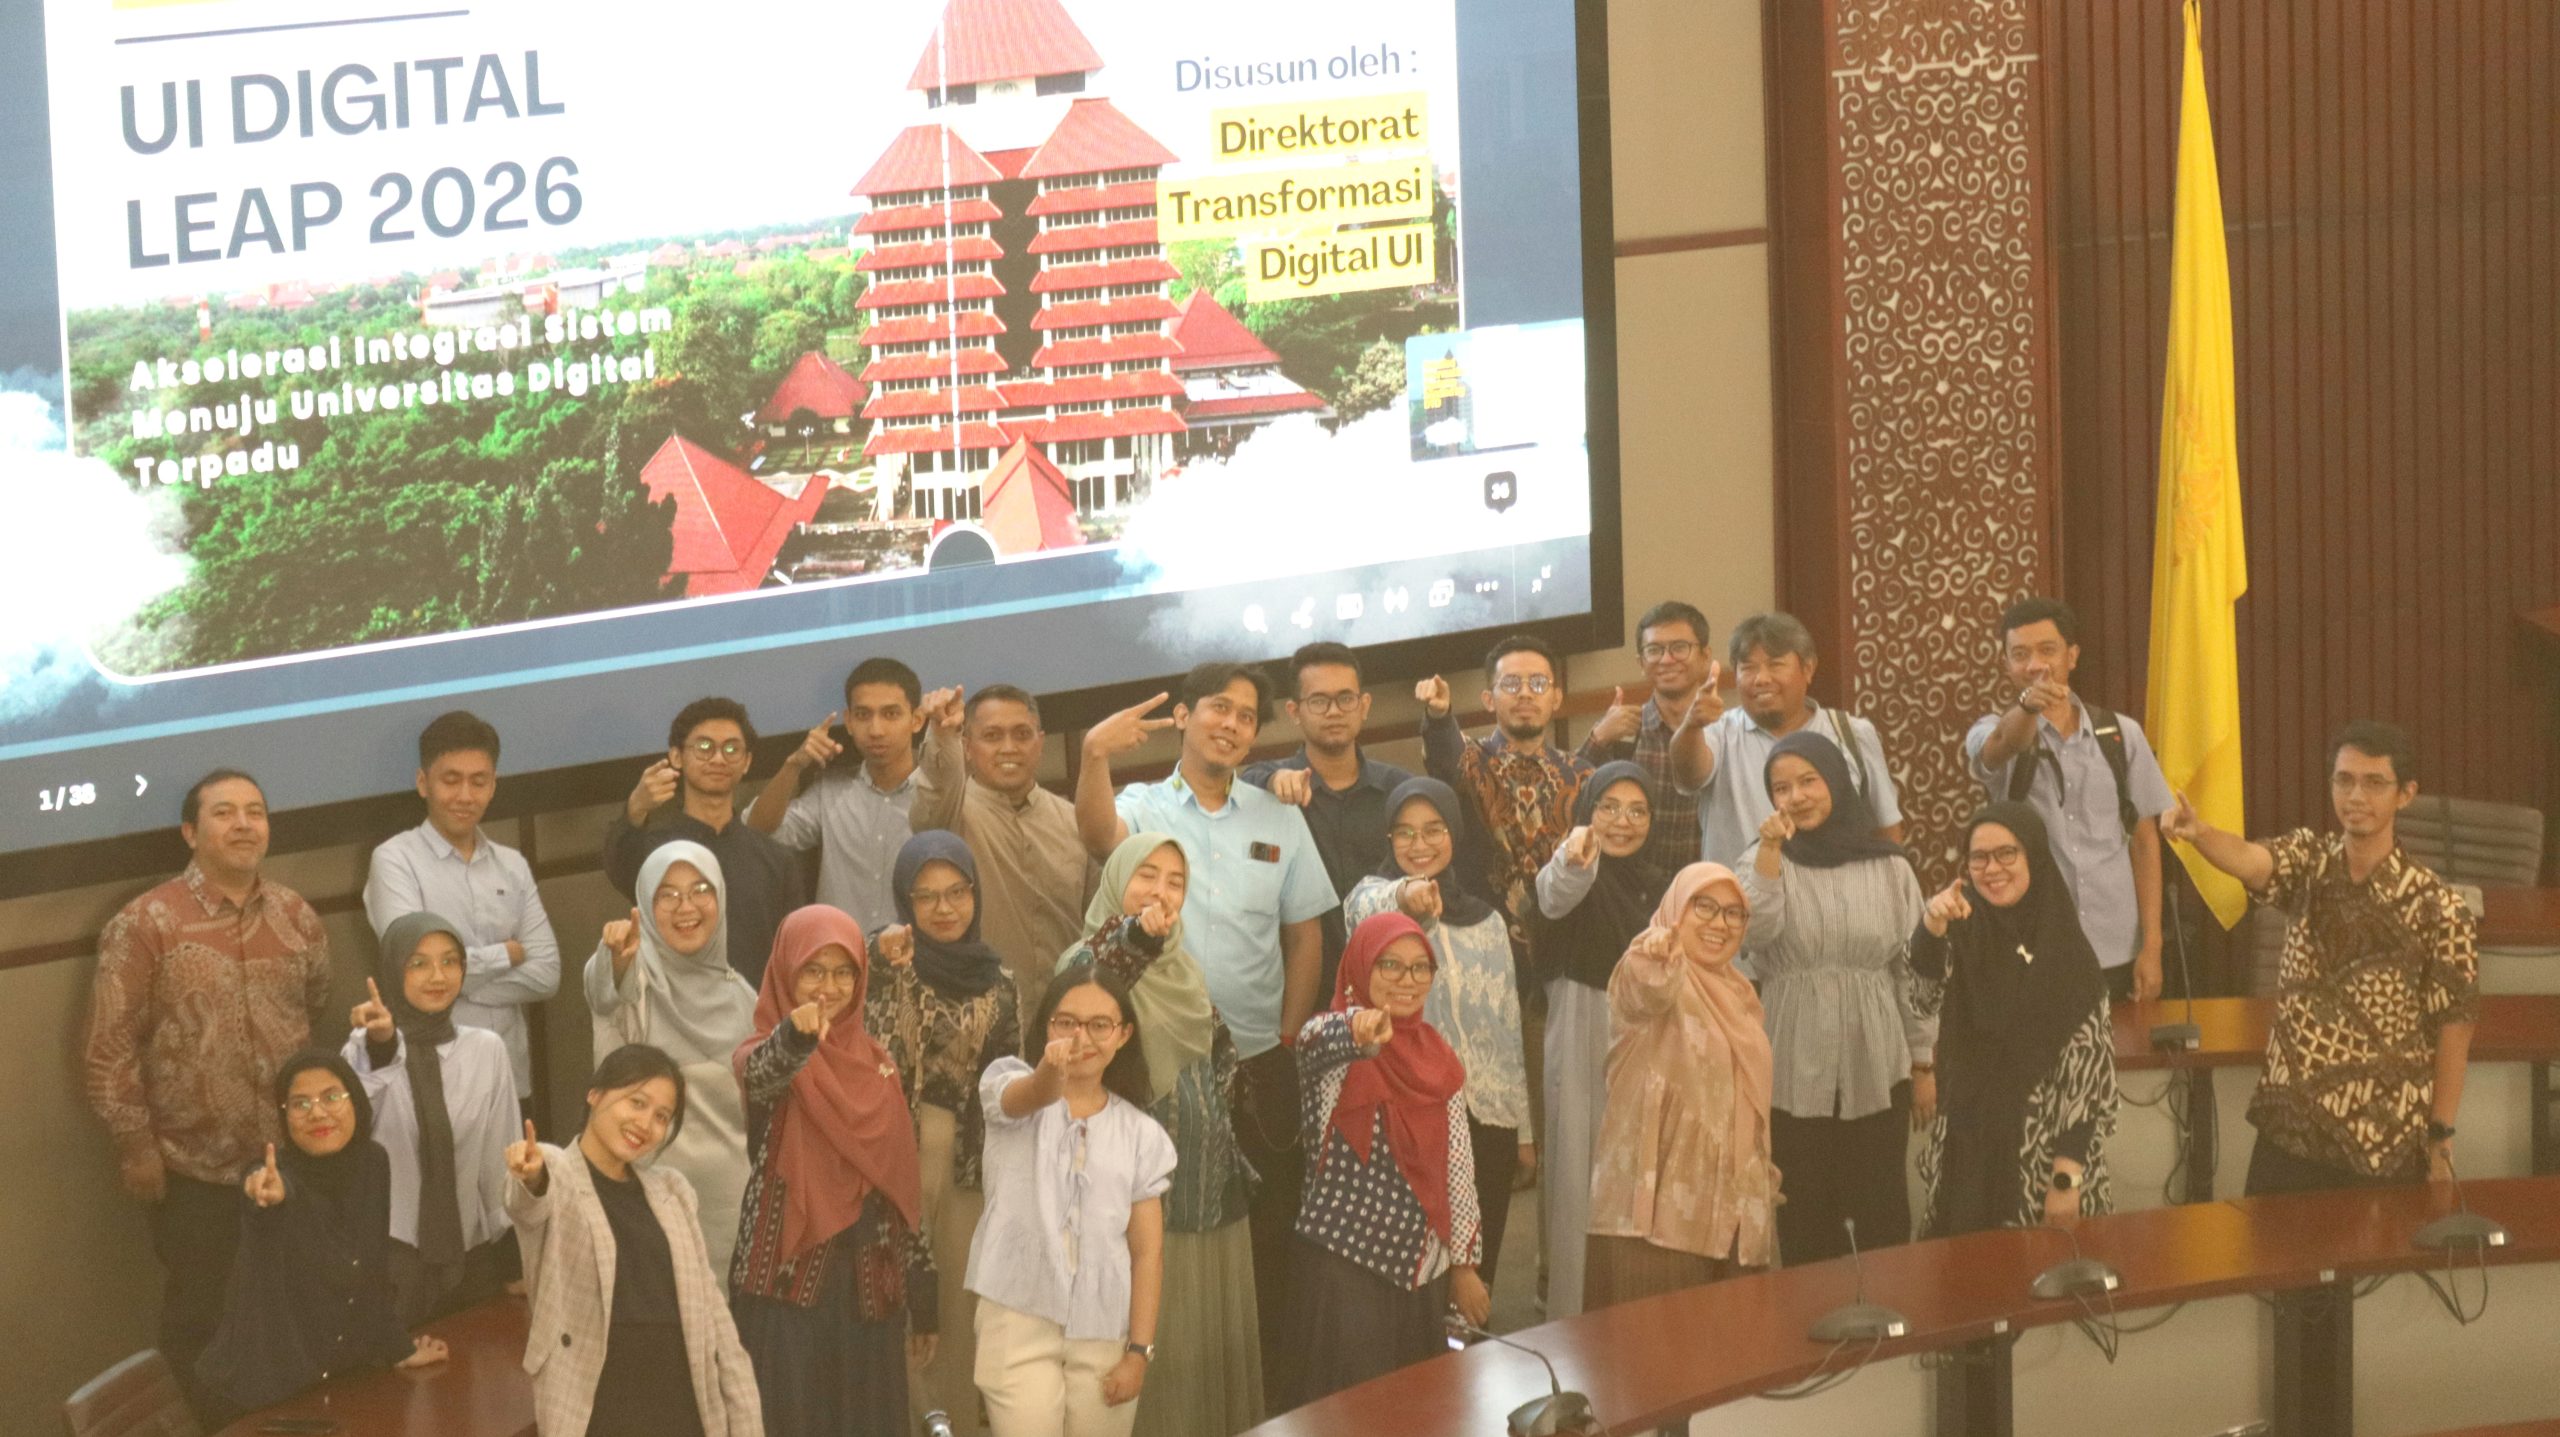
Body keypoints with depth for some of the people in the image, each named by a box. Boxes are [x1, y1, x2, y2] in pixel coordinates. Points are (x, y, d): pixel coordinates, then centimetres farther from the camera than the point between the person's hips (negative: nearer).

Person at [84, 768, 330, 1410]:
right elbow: (108, 1049, -11)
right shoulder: (144, 925, -13)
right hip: (193, 1166, -4)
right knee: (196, 1314, 10)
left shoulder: (297, 917, 2)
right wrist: (135, 1146, -11)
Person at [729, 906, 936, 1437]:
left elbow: (903, 1181, 14)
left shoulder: (875, 1061, 11)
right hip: (789, 1279, -5)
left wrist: (922, 1297, 13)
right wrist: (795, 1035, -53)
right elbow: (763, 1074, -30)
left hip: (870, 1284, 5)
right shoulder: (768, 1055, -3)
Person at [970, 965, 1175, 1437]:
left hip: (1105, 1332, 3)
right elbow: (1029, 1096, -26)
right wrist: (1051, 1072, -50)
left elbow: (1147, 1251, 5)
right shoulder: (1010, 1085, 0)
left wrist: (1140, 1350, -4)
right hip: (1019, 1321, -2)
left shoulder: (1141, 1134, 6)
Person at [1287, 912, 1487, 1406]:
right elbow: (1319, 1042, -35)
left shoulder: (1439, 1057, 7)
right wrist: (1362, 1032, -58)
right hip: (1345, 1267, -5)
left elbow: (1458, 1164, 12)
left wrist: (1465, 1262, 10)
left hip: (1424, 1268, 5)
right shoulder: (1330, 1038, -9)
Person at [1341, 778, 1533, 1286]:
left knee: (1477, 1272, 7)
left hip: (1488, 1116, 4)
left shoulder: (1487, 921, 14)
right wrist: (1406, 898, -52)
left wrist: (1524, 1129, 15)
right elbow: (1374, 910, -28)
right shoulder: (1372, 897, -1)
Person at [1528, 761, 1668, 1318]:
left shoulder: (1658, 889, 13)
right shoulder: (1578, 875, -4)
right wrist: (1573, 860, -52)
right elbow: (1555, 898, -30)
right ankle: (1576, 1316, -1)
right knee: (1581, 1175, -6)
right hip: (1584, 1048, -5)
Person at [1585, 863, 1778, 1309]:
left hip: (1731, 1208, 7)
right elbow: (1645, 993, -35)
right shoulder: (1649, 978, -8)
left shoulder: (1740, 995, 17)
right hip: (1656, 1202, -7)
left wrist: (1763, 1173, 23)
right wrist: (1656, 954, -57)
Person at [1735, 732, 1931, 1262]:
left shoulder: (1890, 867, 3)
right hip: (1793, 1069, 0)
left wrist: (1924, 1065, 6)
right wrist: (1771, 850, -21)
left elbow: (1914, 969, 6)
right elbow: (1754, 932, -17)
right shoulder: (1763, 861, 3)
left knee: (1883, 1213, 4)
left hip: (1876, 1067, 0)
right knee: (1805, 1216, 6)